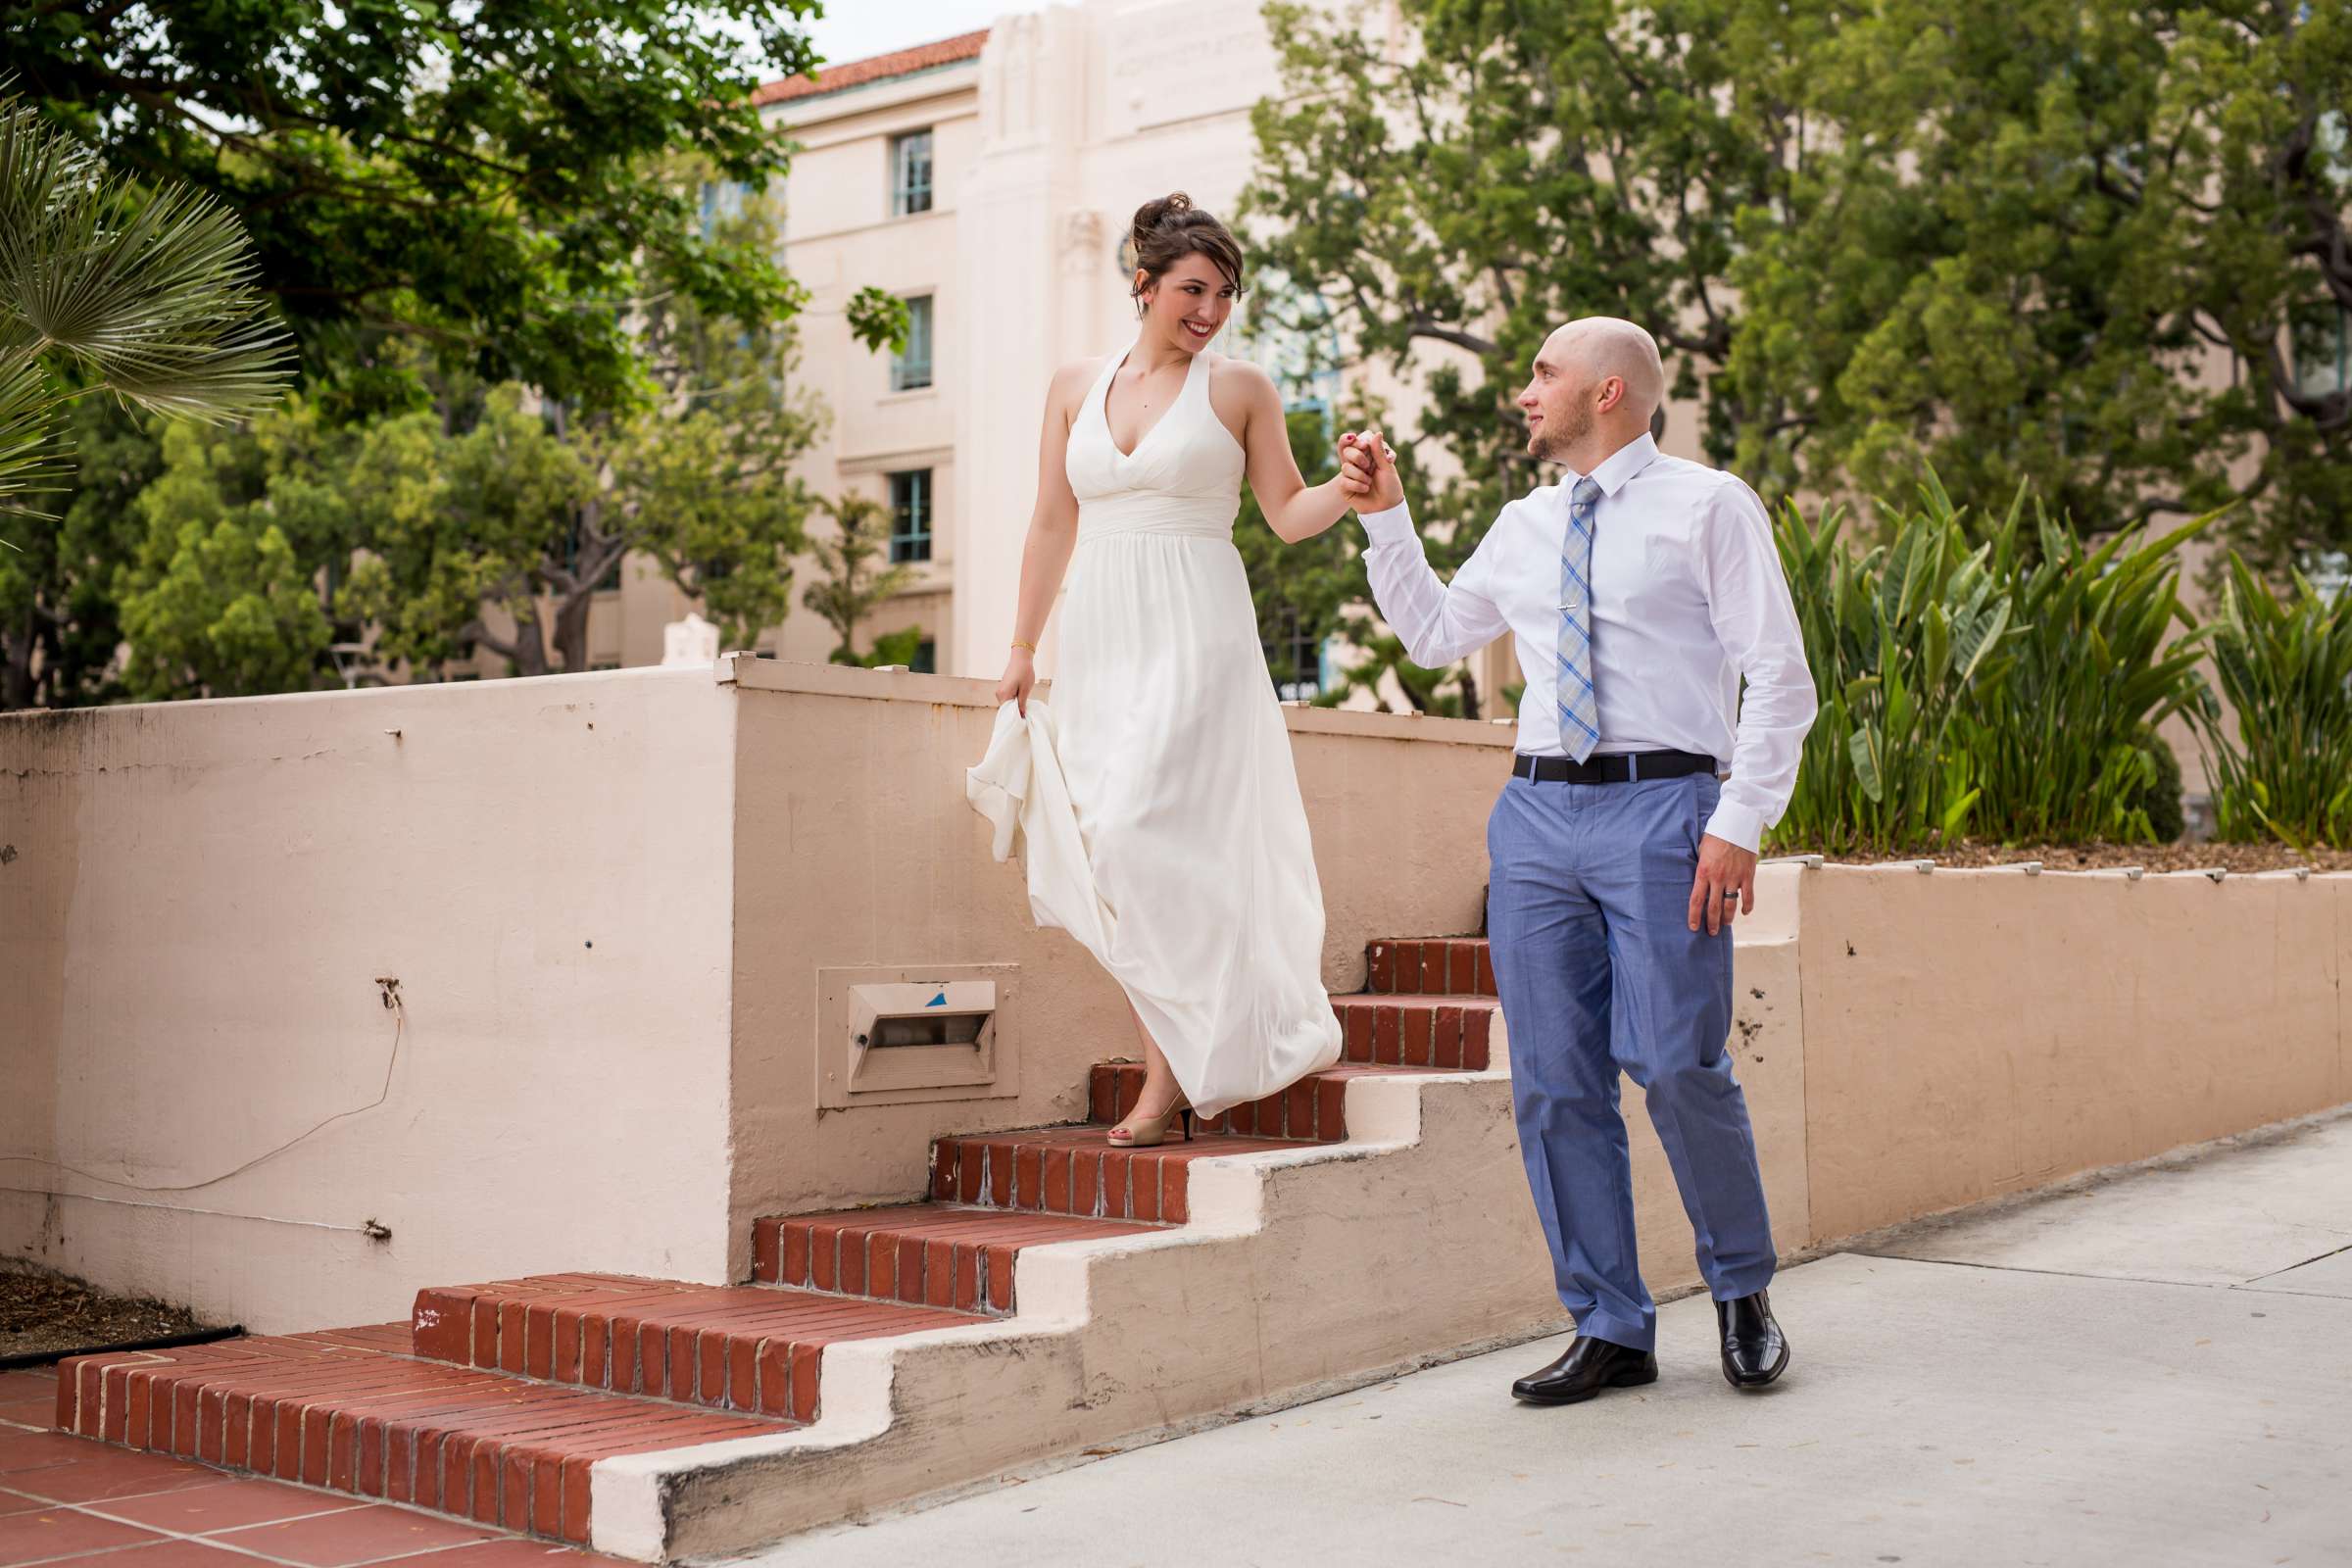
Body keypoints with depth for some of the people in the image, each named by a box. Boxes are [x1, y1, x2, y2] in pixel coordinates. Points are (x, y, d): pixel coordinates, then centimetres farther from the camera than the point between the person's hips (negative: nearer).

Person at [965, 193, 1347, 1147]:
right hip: (1099, 638, 4)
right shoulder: (1076, 387, 13)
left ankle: (1174, 1072, -6)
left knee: (1146, 835, -16)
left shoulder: (1239, 389, 4)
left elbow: (1289, 514, 5)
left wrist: (1352, 487, -15)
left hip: (1194, 636, -4)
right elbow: (1052, 525, 14)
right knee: (1104, 846, -1)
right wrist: (1022, 649, 12)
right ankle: (1182, 1051, 8)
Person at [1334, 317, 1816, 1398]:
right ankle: (1610, 1331, 12)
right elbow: (1434, 635, 31)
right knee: (1554, 1082, 2)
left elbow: (1780, 680, -3)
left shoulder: (1709, 507, 2)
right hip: (1538, 812, 5)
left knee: (1677, 1065, -12)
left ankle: (1742, 1290, 13)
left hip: (1661, 808, -5)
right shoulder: (1523, 527, 19)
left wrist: (1737, 826, -12)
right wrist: (1384, 516, 22)